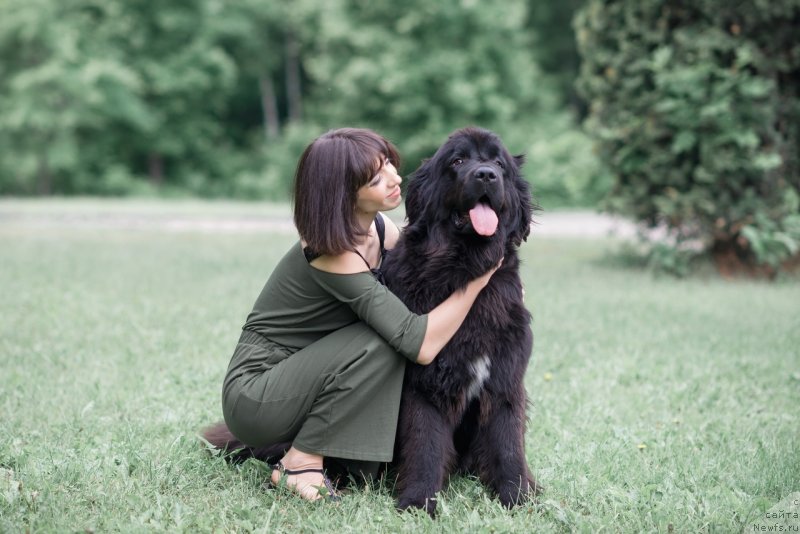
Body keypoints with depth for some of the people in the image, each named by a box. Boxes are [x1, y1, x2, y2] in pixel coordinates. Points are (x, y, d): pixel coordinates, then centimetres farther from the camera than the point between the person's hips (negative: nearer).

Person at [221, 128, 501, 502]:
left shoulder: (381, 230, -1)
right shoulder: (333, 256, -26)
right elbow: (421, 345, -31)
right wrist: (482, 273, -24)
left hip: (304, 380, 8)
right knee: (381, 342, -24)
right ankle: (302, 462, -14)